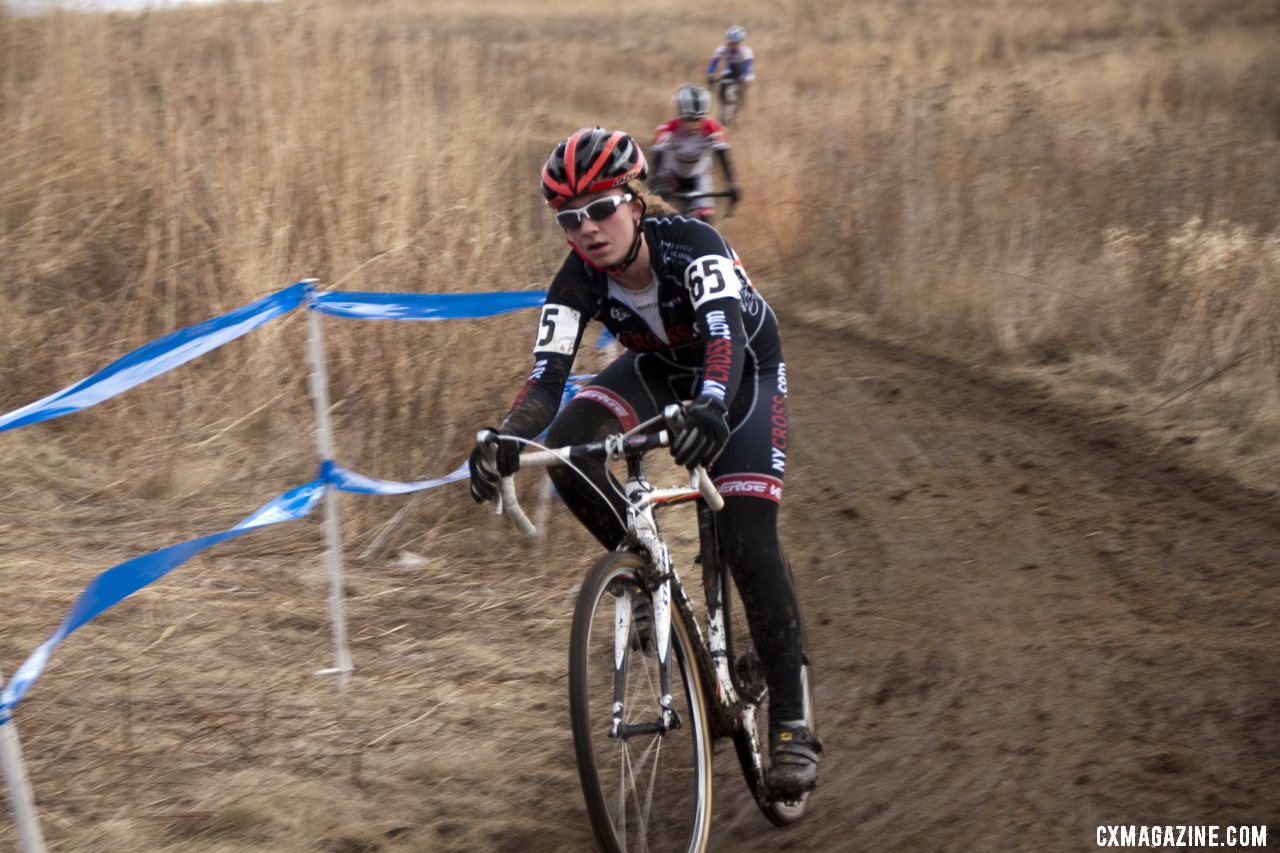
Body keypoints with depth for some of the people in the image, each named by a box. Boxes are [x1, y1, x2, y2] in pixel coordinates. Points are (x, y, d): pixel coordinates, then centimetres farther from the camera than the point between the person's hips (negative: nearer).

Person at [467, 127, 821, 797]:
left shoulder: (691, 244, -36)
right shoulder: (578, 281, -24)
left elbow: (724, 334, -51)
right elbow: (547, 374, -32)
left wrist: (710, 408, -72)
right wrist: (504, 442, -52)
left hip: (743, 370, -4)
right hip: (659, 368, 4)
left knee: (749, 545, -18)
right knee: (565, 447, -26)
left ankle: (791, 723, -7)